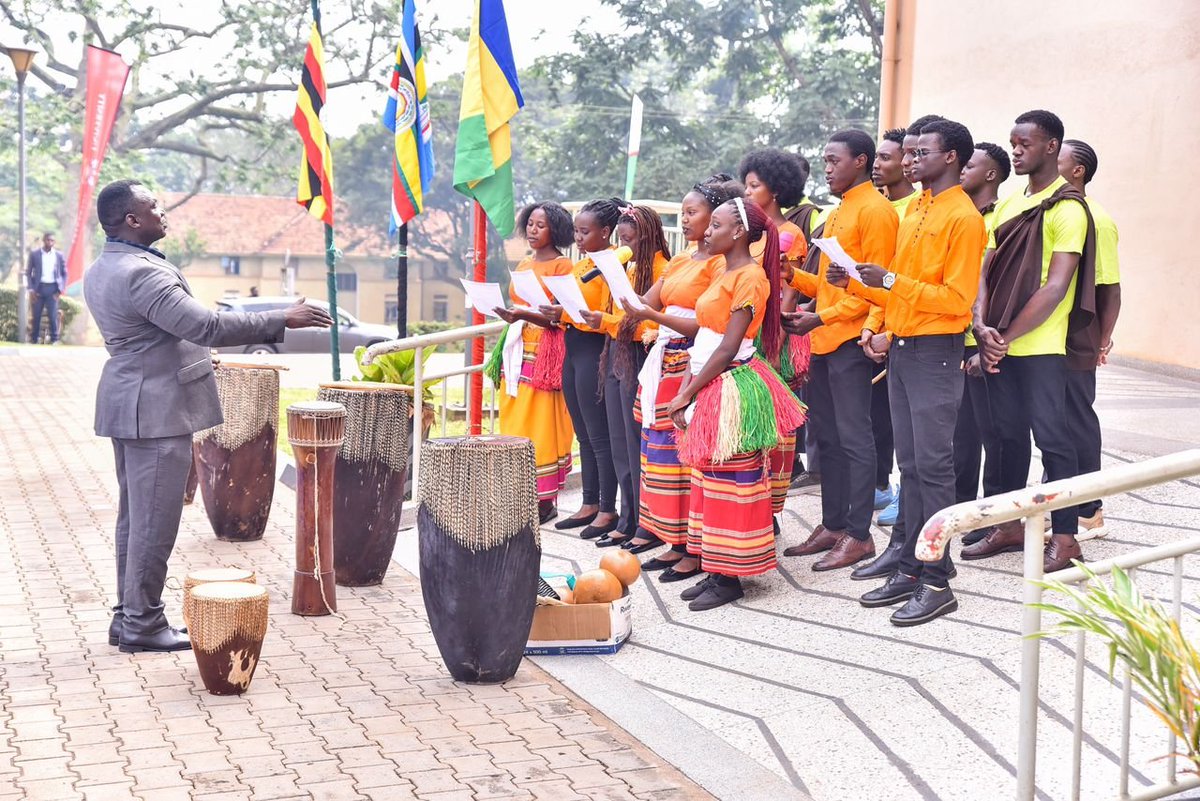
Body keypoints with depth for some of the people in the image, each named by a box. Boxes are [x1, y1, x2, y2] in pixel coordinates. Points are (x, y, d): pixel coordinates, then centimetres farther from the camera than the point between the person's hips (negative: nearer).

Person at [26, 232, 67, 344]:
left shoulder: (59, 255, 6)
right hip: (38, 288, 0)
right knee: (36, 315, 4)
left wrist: (61, 289, -1)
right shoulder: (34, 254, 4)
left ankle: (54, 339, 4)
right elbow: (28, 272, 6)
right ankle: (35, 339, 15)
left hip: (52, 288, 0)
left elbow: (64, 273, 10)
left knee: (53, 315, -5)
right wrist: (31, 289, -4)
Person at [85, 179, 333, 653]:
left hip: (128, 404, 11)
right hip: (156, 409, -11)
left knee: (135, 516, 16)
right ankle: (142, 625, 5)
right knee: (154, 520, -3)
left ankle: (129, 615, 25)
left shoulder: (102, 271, 12)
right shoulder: (140, 273, -22)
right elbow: (207, 326, -26)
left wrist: (192, 354, 36)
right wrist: (282, 320, -20)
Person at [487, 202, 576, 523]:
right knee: (514, 423, 4)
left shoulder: (562, 265, -4)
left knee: (540, 426, -7)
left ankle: (544, 500, -2)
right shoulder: (524, 263, 18)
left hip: (545, 352, -7)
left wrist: (523, 314, -24)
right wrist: (507, 313, 6)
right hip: (516, 349, 7)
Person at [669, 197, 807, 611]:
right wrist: (685, 390, 6)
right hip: (709, 388, 9)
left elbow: (727, 348, -16)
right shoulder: (724, 274, 16)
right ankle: (714, 571, 16)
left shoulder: (749, 276, -12)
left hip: (732, 388, -9)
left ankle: (729, 579, 3)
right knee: (708, 479, 10)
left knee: (729, 482, -4)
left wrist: (687, 394, -13)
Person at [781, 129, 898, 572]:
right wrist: (794, 276, 6)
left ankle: (859, 535, 1)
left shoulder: (875, 211, -9)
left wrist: (821, 317, -19)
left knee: (854, 438, -5)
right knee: (827, 437, 12)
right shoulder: (837, 213, 20)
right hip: (823, 341, 9)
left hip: (850, 340, -9)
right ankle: (832, 525, 19)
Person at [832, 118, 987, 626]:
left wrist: (891, 280, -20)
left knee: (933, 467, -6)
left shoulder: (963, 218, -10)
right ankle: (910, 570, 17)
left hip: (935, 354, -8)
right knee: (909, 466, 10)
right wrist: (855, 283, 6)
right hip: (900, 351, 8)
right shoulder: (913, 215, 16)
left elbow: (956, 299, -16)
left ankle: (937, 584, 0)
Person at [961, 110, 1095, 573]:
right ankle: (1011, 525, 22)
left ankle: (1065, 537, 4)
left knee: (1051, 437, -3)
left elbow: (1055, 287, -15)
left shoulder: (1067, 209, -8)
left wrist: (1007, 338, -15)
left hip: (1040, 347, -7)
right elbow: (987, 271, 10)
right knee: (1009, 434, 12)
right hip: (998, 345, 7)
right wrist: (983, 327, -7)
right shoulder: (1007, 206, 15)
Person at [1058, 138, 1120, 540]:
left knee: (1076, 424, 2)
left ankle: (1088, 513, 14)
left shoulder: (1095, 220, -11)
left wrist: (1102, 341, -8)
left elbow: (1110, 289, -9)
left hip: (1074, 345, -7)